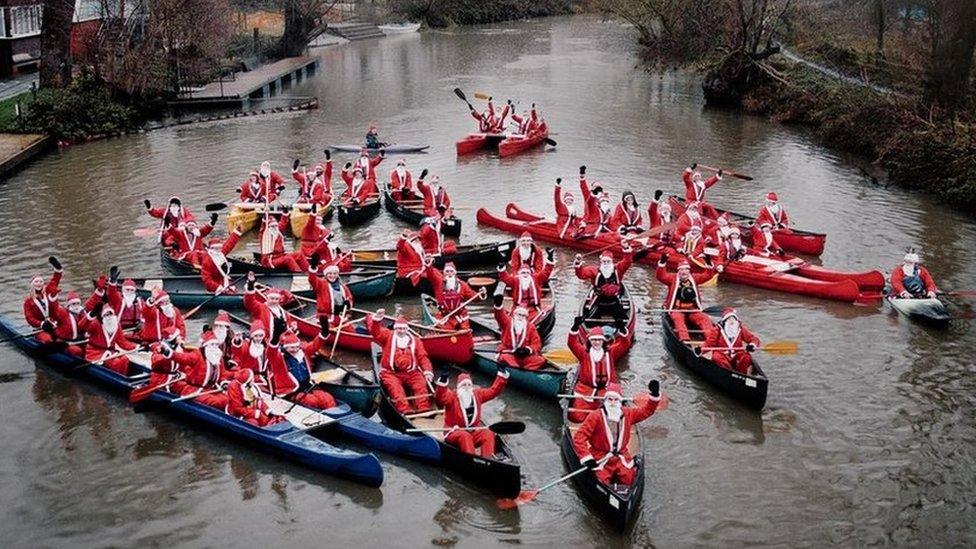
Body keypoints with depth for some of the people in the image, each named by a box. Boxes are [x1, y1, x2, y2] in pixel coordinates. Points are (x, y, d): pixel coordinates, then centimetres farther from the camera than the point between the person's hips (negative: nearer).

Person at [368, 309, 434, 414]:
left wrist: (427, 370, -9)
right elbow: (374, 330, -1)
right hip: (391, 373, -2)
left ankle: (424, 408, -39)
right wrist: (376, 319, -23)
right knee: (395, 388, -30)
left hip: (411, 373, 2)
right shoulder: (388, 336, 13)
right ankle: (404, 410, -48)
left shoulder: (415, 341, 18)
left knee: (421, 385, -25)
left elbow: (422, 357, 9)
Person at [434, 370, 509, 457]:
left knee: (488, 434, -23)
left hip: (474, 431, 4)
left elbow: (493, 391, 15)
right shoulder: (451, 396, -3)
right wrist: (442, 384, -43)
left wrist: (502, 375, 6)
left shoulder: (477, 395, 13)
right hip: (455, 431, -4)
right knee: (465, 436, -37)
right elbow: (440, 398, -25)